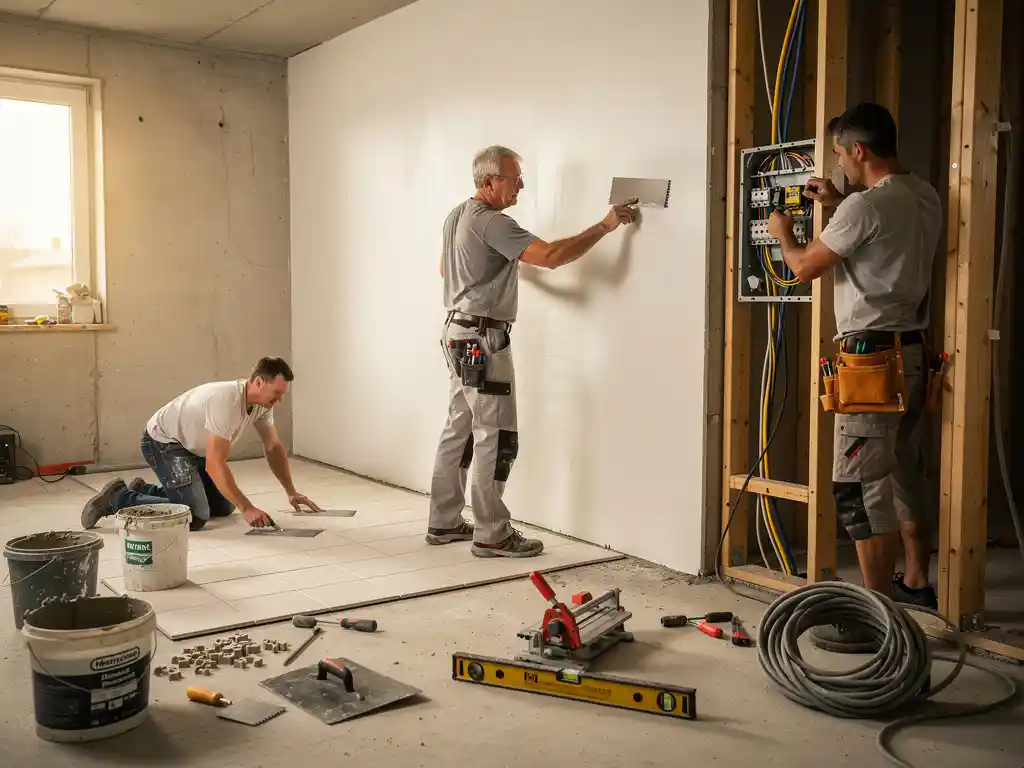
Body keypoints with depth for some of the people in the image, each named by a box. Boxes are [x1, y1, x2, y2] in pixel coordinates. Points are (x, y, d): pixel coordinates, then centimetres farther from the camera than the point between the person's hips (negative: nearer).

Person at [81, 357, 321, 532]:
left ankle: (144, 490, 24)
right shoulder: (226, 402, -35)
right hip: (162, 442, -10)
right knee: (194, 517, -22)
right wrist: (247, 508, -38)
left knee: (224, 505, 14)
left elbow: (274, 447, 6)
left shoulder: (263, 402, -8)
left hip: (192, 446, 10)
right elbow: (215, 465, -37)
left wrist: (291, 492, 2)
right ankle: (118, 498, -6)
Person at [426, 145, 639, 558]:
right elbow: (551, 256, -26)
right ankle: (491, 534, 0)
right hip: (483, 339, -10)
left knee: (459, 429, 14)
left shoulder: (456, 216, 14)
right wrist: (605, 226, -18)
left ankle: (443, 522, 21)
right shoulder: (492, 223, -18)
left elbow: (445, 268, 29)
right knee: (496, 437, -5)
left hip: (457, 333, 10)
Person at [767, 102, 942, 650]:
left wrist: (783, 234, 11)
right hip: (913, 351, 10)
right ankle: (916, 582, 33)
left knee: (861, 487, -7)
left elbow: (805, 267, -9)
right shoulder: (925, 197, 11)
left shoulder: (865, 205, -17)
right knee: (905, 473, 19)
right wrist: (839, 205, 26)